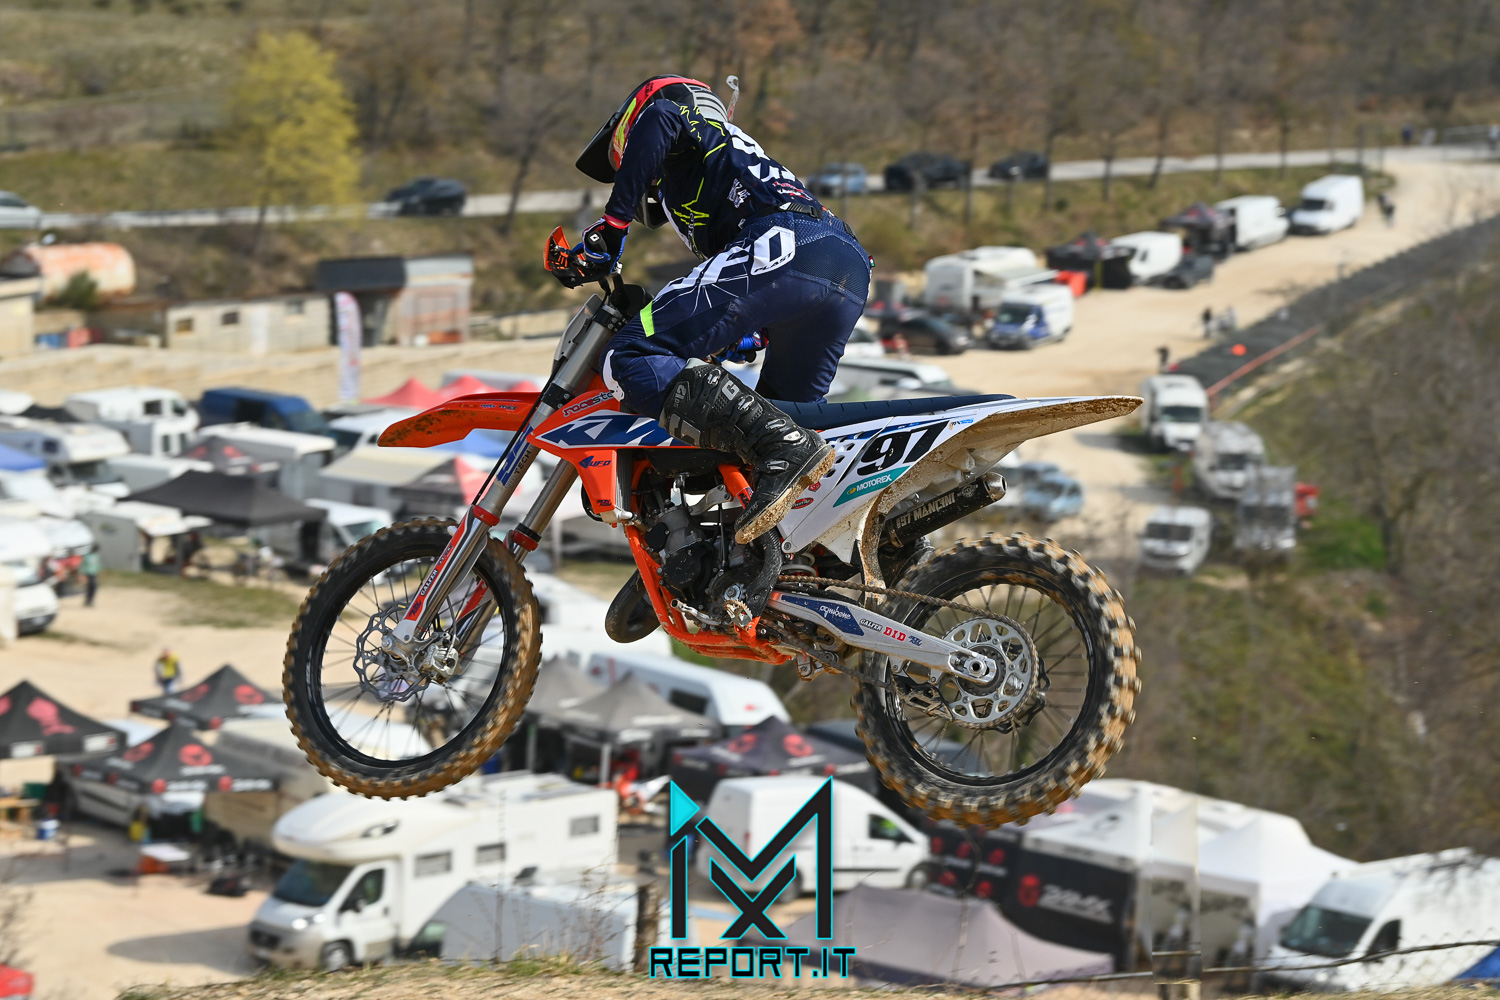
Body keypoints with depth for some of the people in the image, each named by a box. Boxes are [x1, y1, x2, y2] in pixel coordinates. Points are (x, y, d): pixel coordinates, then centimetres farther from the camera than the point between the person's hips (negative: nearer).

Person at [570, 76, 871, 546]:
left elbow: (660, 120, -5)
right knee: (782, 415, 24)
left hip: (778, 246, -9)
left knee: (631, 360, -16)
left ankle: (783, 450, -32)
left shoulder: (662, 95, 23)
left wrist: (613, 221, -5)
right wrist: (750, 336, 43)